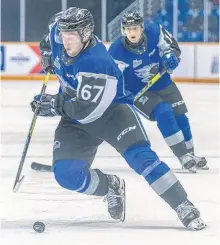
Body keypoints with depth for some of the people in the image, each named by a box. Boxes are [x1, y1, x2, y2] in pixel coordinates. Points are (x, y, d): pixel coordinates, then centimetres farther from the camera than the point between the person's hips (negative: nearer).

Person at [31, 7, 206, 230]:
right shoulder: (60, 32, -12)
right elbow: (56, 23, 16)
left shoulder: (96, 64, -33)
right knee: (67, 174, -13)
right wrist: (47, 52, 18)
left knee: (140, 156, -28)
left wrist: (53, 104, -23)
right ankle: (112, 188, 16)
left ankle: (185, 209, -24)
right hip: (76, 120, 7)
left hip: (111, 110, -7)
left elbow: (85, 111, -32)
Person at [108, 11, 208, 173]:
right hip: (138, 91, -4)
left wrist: (170, 55, -22)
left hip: (162, 83, 4)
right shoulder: (117, 52, -27)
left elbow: (172, 46, -2)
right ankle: (183, 157, -18)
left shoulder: (154, 32, -19)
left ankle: (190, 154, 26)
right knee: (164, 113, -24)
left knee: (180, 116, 6)